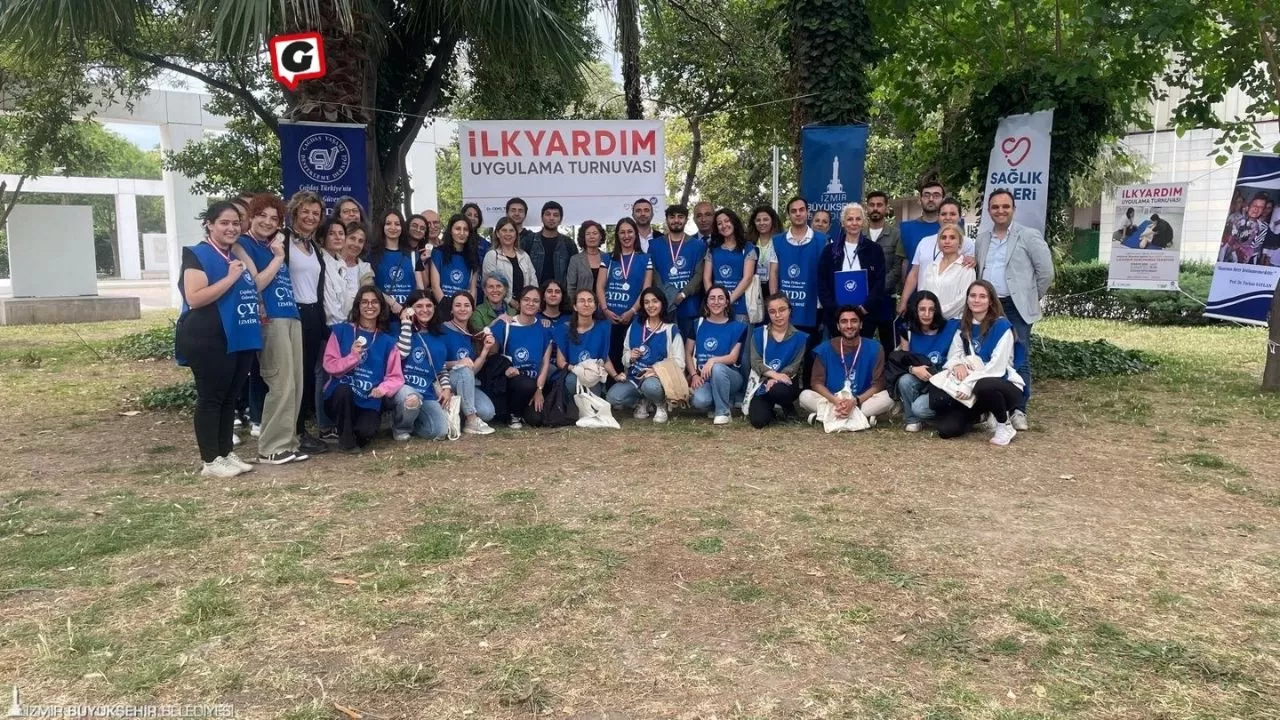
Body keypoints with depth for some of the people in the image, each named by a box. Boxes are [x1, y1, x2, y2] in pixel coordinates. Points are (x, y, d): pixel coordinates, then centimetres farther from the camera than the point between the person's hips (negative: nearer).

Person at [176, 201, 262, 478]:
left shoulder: (238, 256, 18)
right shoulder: (198, 255, -8)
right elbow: (194, 298, -21)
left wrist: (259, 310, 16)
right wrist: (230, 277, -19)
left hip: (240, 339, 8)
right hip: (209, 342, -8)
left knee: (231, 398, 13)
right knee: (211, 399, -2)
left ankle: (227, 453, 22)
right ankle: (210, 461, 4)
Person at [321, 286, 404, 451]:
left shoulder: (387, 341, 7)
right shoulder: (341, 331, 3)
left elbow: (396, 377, 3)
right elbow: (329, 365, -2)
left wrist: (383, 389, -18)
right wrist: (352, 357, -20)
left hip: (369, 403, 0)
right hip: (340, 398, 0)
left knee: (366, 431, -30)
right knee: (344, 390, -36)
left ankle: (357, 435, 10)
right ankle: (346, 439, -11)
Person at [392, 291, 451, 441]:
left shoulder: (439, 337, 13)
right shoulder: (403, 330, 0)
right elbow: (402, 353, -20)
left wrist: (447, 388, 5)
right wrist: (406, 323, -12)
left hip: (428, 393, 4)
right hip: (403, 385, -4)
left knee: (441, 432, -15)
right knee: (412, 399, -41)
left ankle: (410, 423, 17)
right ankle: (400, 427, -6)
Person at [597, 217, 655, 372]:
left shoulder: (645, 259, 7)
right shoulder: (608, 258, 11)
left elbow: (646, 289, 0)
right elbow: (600, 287, 5)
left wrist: (632, 311, -11)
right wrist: (605, 310, -9)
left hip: (632, 317, -1)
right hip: (610, 316, 1)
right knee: (609, 355, 0)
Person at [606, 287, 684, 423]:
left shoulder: (671, 330, 0)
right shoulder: (635, 326, 12)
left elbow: (678, 363, -6)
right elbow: (625, 355, 18)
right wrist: (630, 357, -6)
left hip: (659, 377, -4)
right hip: (634, 377, 4)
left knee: (650, 385, -40)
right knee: (613, 398, -25)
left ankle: (661, 405, -3)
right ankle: (642, 402, 7)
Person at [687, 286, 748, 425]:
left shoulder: (736, 327, 0)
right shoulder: (698, 324, 7)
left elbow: (733, 357, -9)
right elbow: (688, 353, 7)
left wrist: (713, 360, -28)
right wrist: (694, 375, -9)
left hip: (729, 376, -1)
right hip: (703, 377, 1)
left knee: (717, 368, -38)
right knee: (698, 401, -33)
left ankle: (724, 411, -18)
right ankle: (722, 403, 3)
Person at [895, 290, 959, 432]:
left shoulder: (950, 329, -6)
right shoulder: (909, 332, 3)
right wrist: (913, 369, -22)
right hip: (920, 381, 4)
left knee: (919, 408, -31)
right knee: (904, 380, -31)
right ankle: (912, 419, -7)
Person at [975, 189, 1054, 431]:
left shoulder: (1029, 236, -3)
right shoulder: (982, 239, 11)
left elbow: (1046, 271, -2)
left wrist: (1031, 298, 2)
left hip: (1016, 308, -4)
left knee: (1019, 361, -2)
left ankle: (1019, 410, 4)